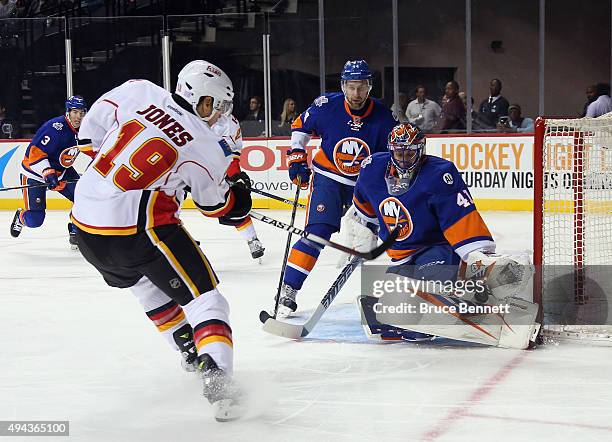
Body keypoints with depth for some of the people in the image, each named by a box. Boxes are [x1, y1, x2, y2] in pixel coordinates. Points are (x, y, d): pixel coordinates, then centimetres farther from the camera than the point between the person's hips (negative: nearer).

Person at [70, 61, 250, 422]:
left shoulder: (139, 91, 4)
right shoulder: (206, 146, -5)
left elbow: (91, 130, 14)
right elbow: (215, 204, 9)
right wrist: (238, 199, 29)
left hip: (85, 221, 6)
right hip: (140, 228, -6)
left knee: (149, 282, 31)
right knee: (203, 296, -2)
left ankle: (190, 351, 42)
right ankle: (216, 375, -22)